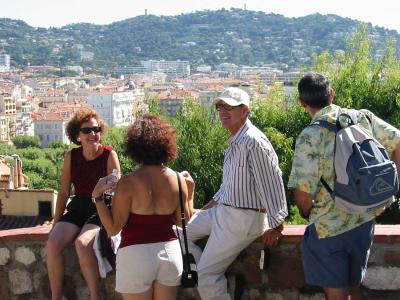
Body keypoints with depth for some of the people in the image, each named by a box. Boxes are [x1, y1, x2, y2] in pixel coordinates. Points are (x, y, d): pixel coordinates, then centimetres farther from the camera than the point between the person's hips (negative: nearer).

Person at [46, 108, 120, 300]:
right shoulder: (71, 157, 3)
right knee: (53, 243, -21)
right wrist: (55, 223, 9)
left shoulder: (109, 155, -8)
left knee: (82, 243, -31)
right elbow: (64, 192, 10)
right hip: (77, 208, 4)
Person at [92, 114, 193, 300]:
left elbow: (113, 228, -10)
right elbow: (183, 221, 8)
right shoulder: (178, 180, -2)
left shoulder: (128, 183, -14)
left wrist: (98, 197, -7)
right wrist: (190, 191, 17)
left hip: (136, 255, -4)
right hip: (169, 250, 4)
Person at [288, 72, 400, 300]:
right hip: (365, 222, 5)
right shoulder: (364, 118, -3)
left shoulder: (310, 138, -18)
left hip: (329, 229, -5)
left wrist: (307, 213, 2)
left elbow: (303, 194, -20)